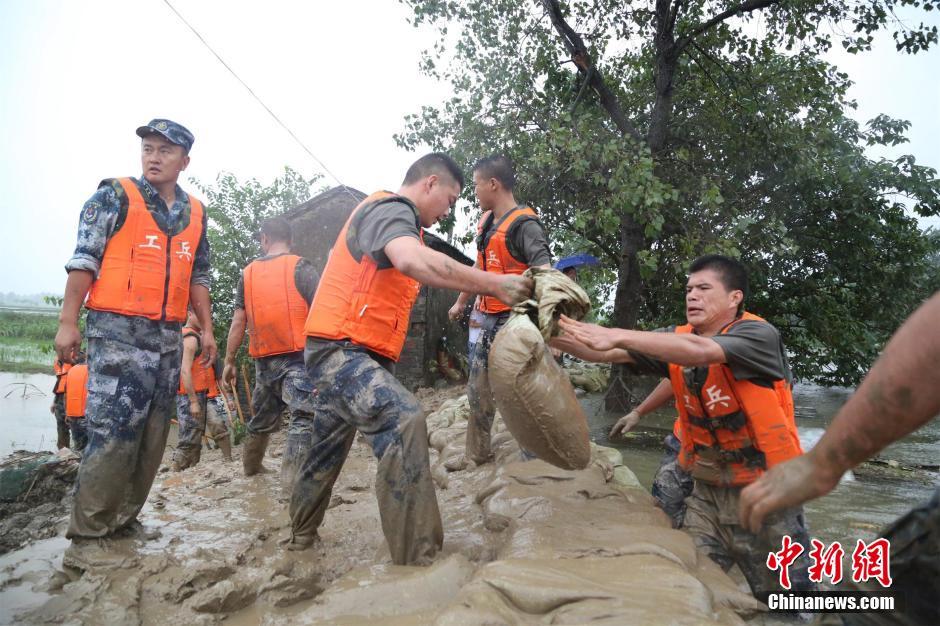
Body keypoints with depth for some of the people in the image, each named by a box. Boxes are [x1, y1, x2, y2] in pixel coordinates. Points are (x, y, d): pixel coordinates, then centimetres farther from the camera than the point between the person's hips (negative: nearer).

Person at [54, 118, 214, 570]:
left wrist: (206, 328, 14)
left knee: (153, 436, 8)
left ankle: (124, 517, 22)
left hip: (168, 337, 6)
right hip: (117, 331, -6)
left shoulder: (195, 214, 14)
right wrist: (68, 323, -10)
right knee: (112, 433, -10)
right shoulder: (115, 197, -1)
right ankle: (86, 537, 1)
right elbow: (84, 260, -4)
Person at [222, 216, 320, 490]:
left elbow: (238, 321, 8)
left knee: (262, 416, 23)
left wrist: (229, 361, 14)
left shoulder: (248, 273, 10)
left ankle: (251, 465, 41)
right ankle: (291, 480, -19)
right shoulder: (301, 267, -2)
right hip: (297, 356, -5)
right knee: (303, 417, -9)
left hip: (264, 359, 6)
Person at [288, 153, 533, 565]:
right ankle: (416, 559, -26)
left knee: (329, 449, 22)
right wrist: (495, 284, -30)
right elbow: (413, 261, -33)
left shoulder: (396, 219, 22)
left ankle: (301, 534, 40)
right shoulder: (391, 209, -13)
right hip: (340, 349, -11)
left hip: (343, 353, 11)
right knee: (403, 420, -27)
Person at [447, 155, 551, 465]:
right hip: (488, 319, 9)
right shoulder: (485, 222, 12)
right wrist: (460, 303, 33)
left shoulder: (524, 224, -15)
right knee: (478, 390, 15)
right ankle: (476, 455, 29)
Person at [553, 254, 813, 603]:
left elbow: (699, 351, -36)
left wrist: (619, 336, -40)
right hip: (707, 488, 4)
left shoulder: (759, 335, -17)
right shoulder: (677, 339, -1)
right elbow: (608, 353, -8)